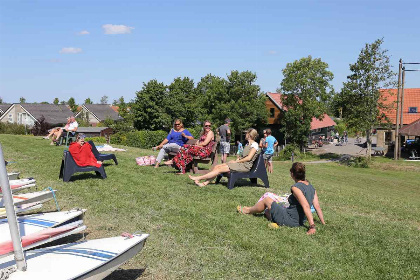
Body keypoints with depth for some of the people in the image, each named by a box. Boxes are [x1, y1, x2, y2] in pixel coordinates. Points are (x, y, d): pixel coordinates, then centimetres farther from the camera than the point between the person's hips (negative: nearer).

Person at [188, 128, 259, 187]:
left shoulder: (254, 145, -7)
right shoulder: (248, 144, 23)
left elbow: (249, 158, -15)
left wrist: (237, 161, -11)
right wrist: (238, 159, 2)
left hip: (245, 165, -9)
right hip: (241, 163, 9)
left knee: (220, 169, -17)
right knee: (217, 166, -7)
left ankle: (199, 178, -15)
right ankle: (205, 183, -15)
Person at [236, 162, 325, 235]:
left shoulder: (296, 187, -23)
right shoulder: (311, 187, 1)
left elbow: (306, 206, -32)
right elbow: (317, 206, -2)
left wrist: (312, 226, -33)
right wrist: (323, 223, 3)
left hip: (288, 219, -7)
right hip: (299, 221, 8)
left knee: (266, 200, 13)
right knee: (267, 211, 25)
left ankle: (247, 211, 35)